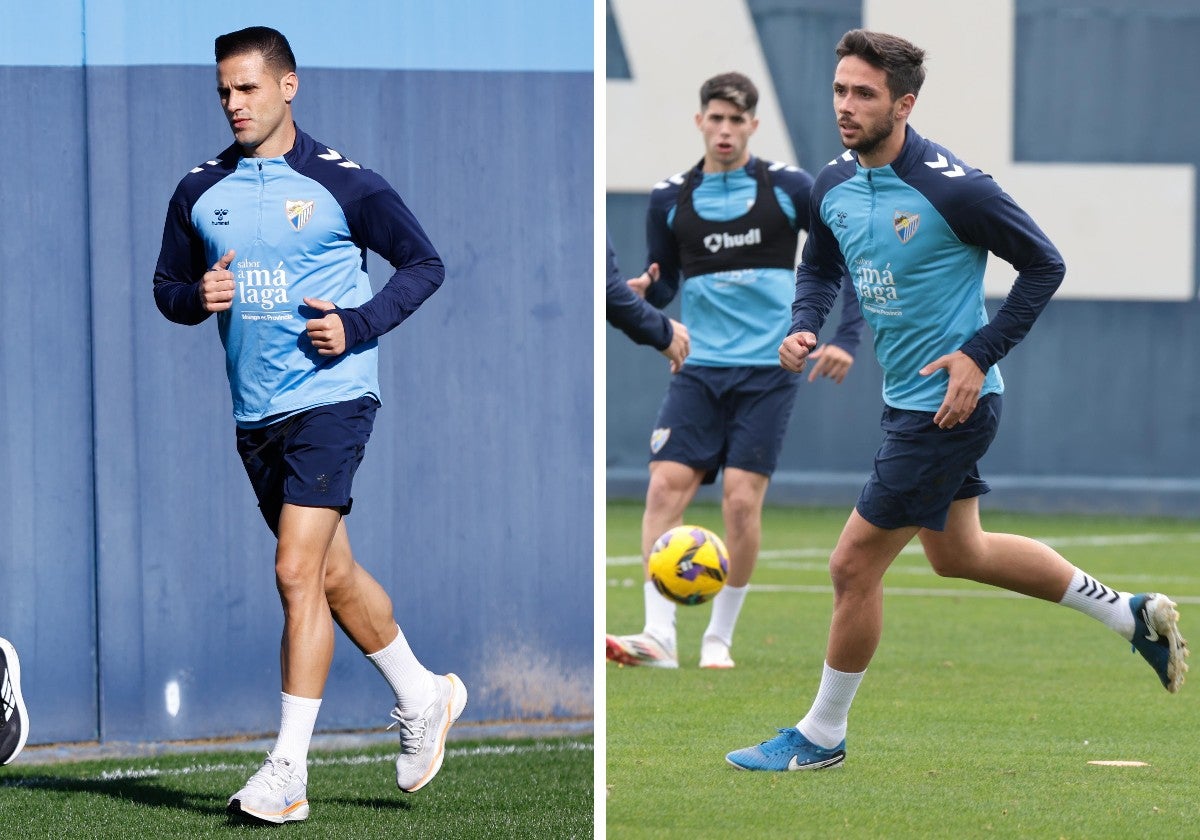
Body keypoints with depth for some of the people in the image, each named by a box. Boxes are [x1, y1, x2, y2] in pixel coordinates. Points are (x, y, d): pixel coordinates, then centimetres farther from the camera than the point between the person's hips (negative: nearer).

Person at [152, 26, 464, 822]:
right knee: (334, 575, 15)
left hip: (331, 395, -6)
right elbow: (167, 286, 15)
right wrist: (198, 297, -8)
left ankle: (289, 768, -13)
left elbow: (425, 264, 0)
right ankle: (422, 696, 36)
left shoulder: (343, 183, -7)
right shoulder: (200, 192, 6)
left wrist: (358, 325, -13)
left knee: (298, 572, -15)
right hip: (255, 412, 6)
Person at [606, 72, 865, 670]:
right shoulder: (669, 199, 6)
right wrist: (643, 292, -9)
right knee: (665, 486, -14)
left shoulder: (789, 188, 0)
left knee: (741, 500, -11)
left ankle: (720, 638, 3)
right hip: (699, 370, 2)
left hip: (767, 371, -2)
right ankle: (659, 636, -18)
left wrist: (846, 338, -5)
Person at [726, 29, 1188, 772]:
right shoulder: (835, 185, 0)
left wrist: (981, 354, -20)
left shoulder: (951, 188, -22)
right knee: (957, 553, 22)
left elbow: (1044, 265, -14)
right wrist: (805, 327, -3)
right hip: (907, 399, 9)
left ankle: (822, 735, 13)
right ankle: (1131, 613, 35)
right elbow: (820, 267, 18)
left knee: (855, 565, -4)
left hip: (950, 404, -9)